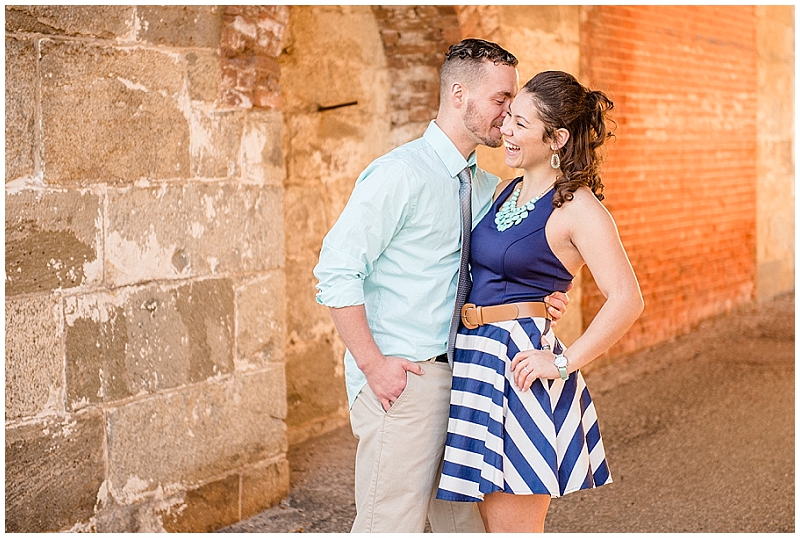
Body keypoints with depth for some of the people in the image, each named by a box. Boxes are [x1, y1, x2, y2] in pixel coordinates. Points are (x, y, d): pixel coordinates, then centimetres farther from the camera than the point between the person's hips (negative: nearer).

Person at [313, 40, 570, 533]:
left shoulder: (486, 187, 11)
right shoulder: (401, 173, -14)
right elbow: (336, 274, -17)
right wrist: (373, 364, -18)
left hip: (457, 376, 8)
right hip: (400, 380, -8)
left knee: (464, 520, 15)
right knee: (393, 524, -4)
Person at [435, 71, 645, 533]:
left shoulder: (577, 207, -11)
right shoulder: (507, 192, 13)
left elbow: (627, 299, -19)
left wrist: (564, 362, -19)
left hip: (521, 363, -8)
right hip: (477, 355, 8)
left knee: (514, 526, -2)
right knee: (494, 523, 15)